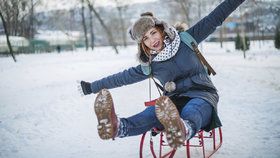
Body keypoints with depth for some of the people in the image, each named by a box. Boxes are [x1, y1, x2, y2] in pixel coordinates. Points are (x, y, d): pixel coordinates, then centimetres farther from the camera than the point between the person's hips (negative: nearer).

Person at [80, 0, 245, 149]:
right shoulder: (149, 65, 9)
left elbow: (214, 19, -1)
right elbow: (122, 77, 15)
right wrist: (92, 87, 16)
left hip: (202, 95, -2)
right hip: (175, 101, 2)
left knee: (190, 111, -40)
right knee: (154, 111, -32)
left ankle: (183, 130, -75)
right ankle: (117, 127, -60)